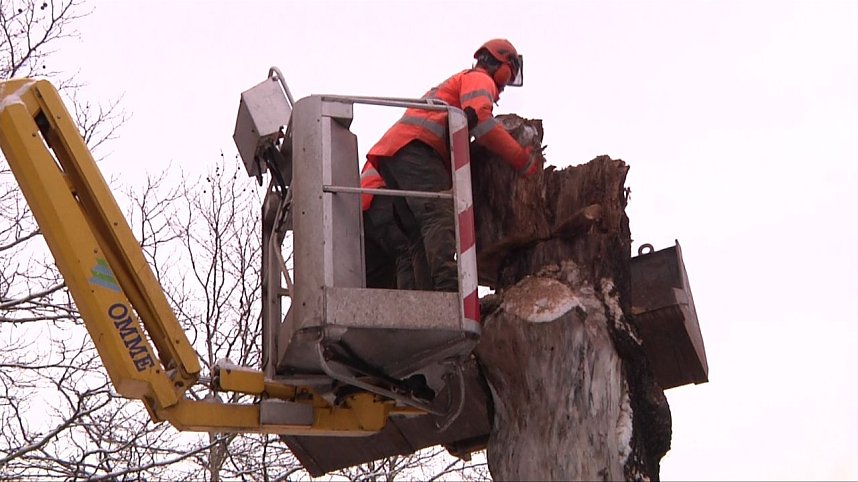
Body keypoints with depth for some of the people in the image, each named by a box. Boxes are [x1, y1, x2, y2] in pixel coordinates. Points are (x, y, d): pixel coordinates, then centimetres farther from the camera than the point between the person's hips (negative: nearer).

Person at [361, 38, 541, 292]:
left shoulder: (458, 80, 41)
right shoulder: (479, 79, 10)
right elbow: (479, 119, -10)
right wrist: (525, 161, -8)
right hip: (415, 147, -9)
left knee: (418, 236, 2)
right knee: (440, 217, -25)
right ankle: (449, 286, -43)